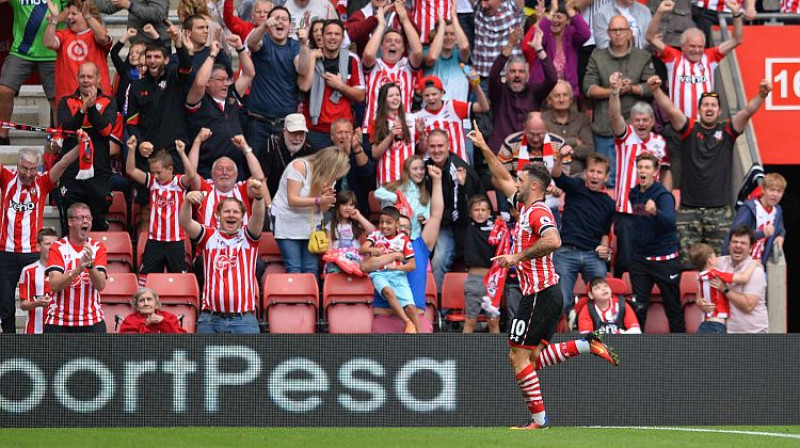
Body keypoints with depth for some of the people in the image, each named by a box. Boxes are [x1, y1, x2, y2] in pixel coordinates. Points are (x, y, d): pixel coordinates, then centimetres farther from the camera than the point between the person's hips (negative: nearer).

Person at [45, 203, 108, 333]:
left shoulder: (98, 248, 4)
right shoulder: (58, 248, 0)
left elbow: (100, 285, -9)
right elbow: (54, 285, -15)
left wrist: (90, 265, -28)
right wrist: (78, 269, -29)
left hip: (92, 321, 1)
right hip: (59, 321, -1)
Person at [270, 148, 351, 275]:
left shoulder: (329, 177, 4)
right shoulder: (300, 166, -15)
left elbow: (323, 209, 4)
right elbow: (292, 200, -21)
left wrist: (328, 198, -18)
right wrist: (318, 201, -32)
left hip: (311, 225, 5)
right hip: (288, 222, -5)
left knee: (312, 269, -6)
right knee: (294, 269, -14)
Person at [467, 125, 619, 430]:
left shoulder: (538, 212, -13)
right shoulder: (524, 207, 14)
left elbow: (553, 240, -32)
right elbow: (503, 180, 30)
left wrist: (518, 256, -23)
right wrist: (484, 148, 29)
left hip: (540, 295, -10)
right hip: (544, 293, 10)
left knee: (519, 358, -6)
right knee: (533, 359, 12)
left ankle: (538, 418, -4)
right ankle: (587, 345, 7)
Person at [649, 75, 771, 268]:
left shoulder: (727, 131, 7)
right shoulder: (689, 129, 6)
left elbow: (747, 112, -8)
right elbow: (670, 110, -9)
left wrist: (761, 95, -27)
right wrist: (656, 90, -26)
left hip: (720, 210, 1)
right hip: (688, 209, -1)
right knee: (687, 261, -4)